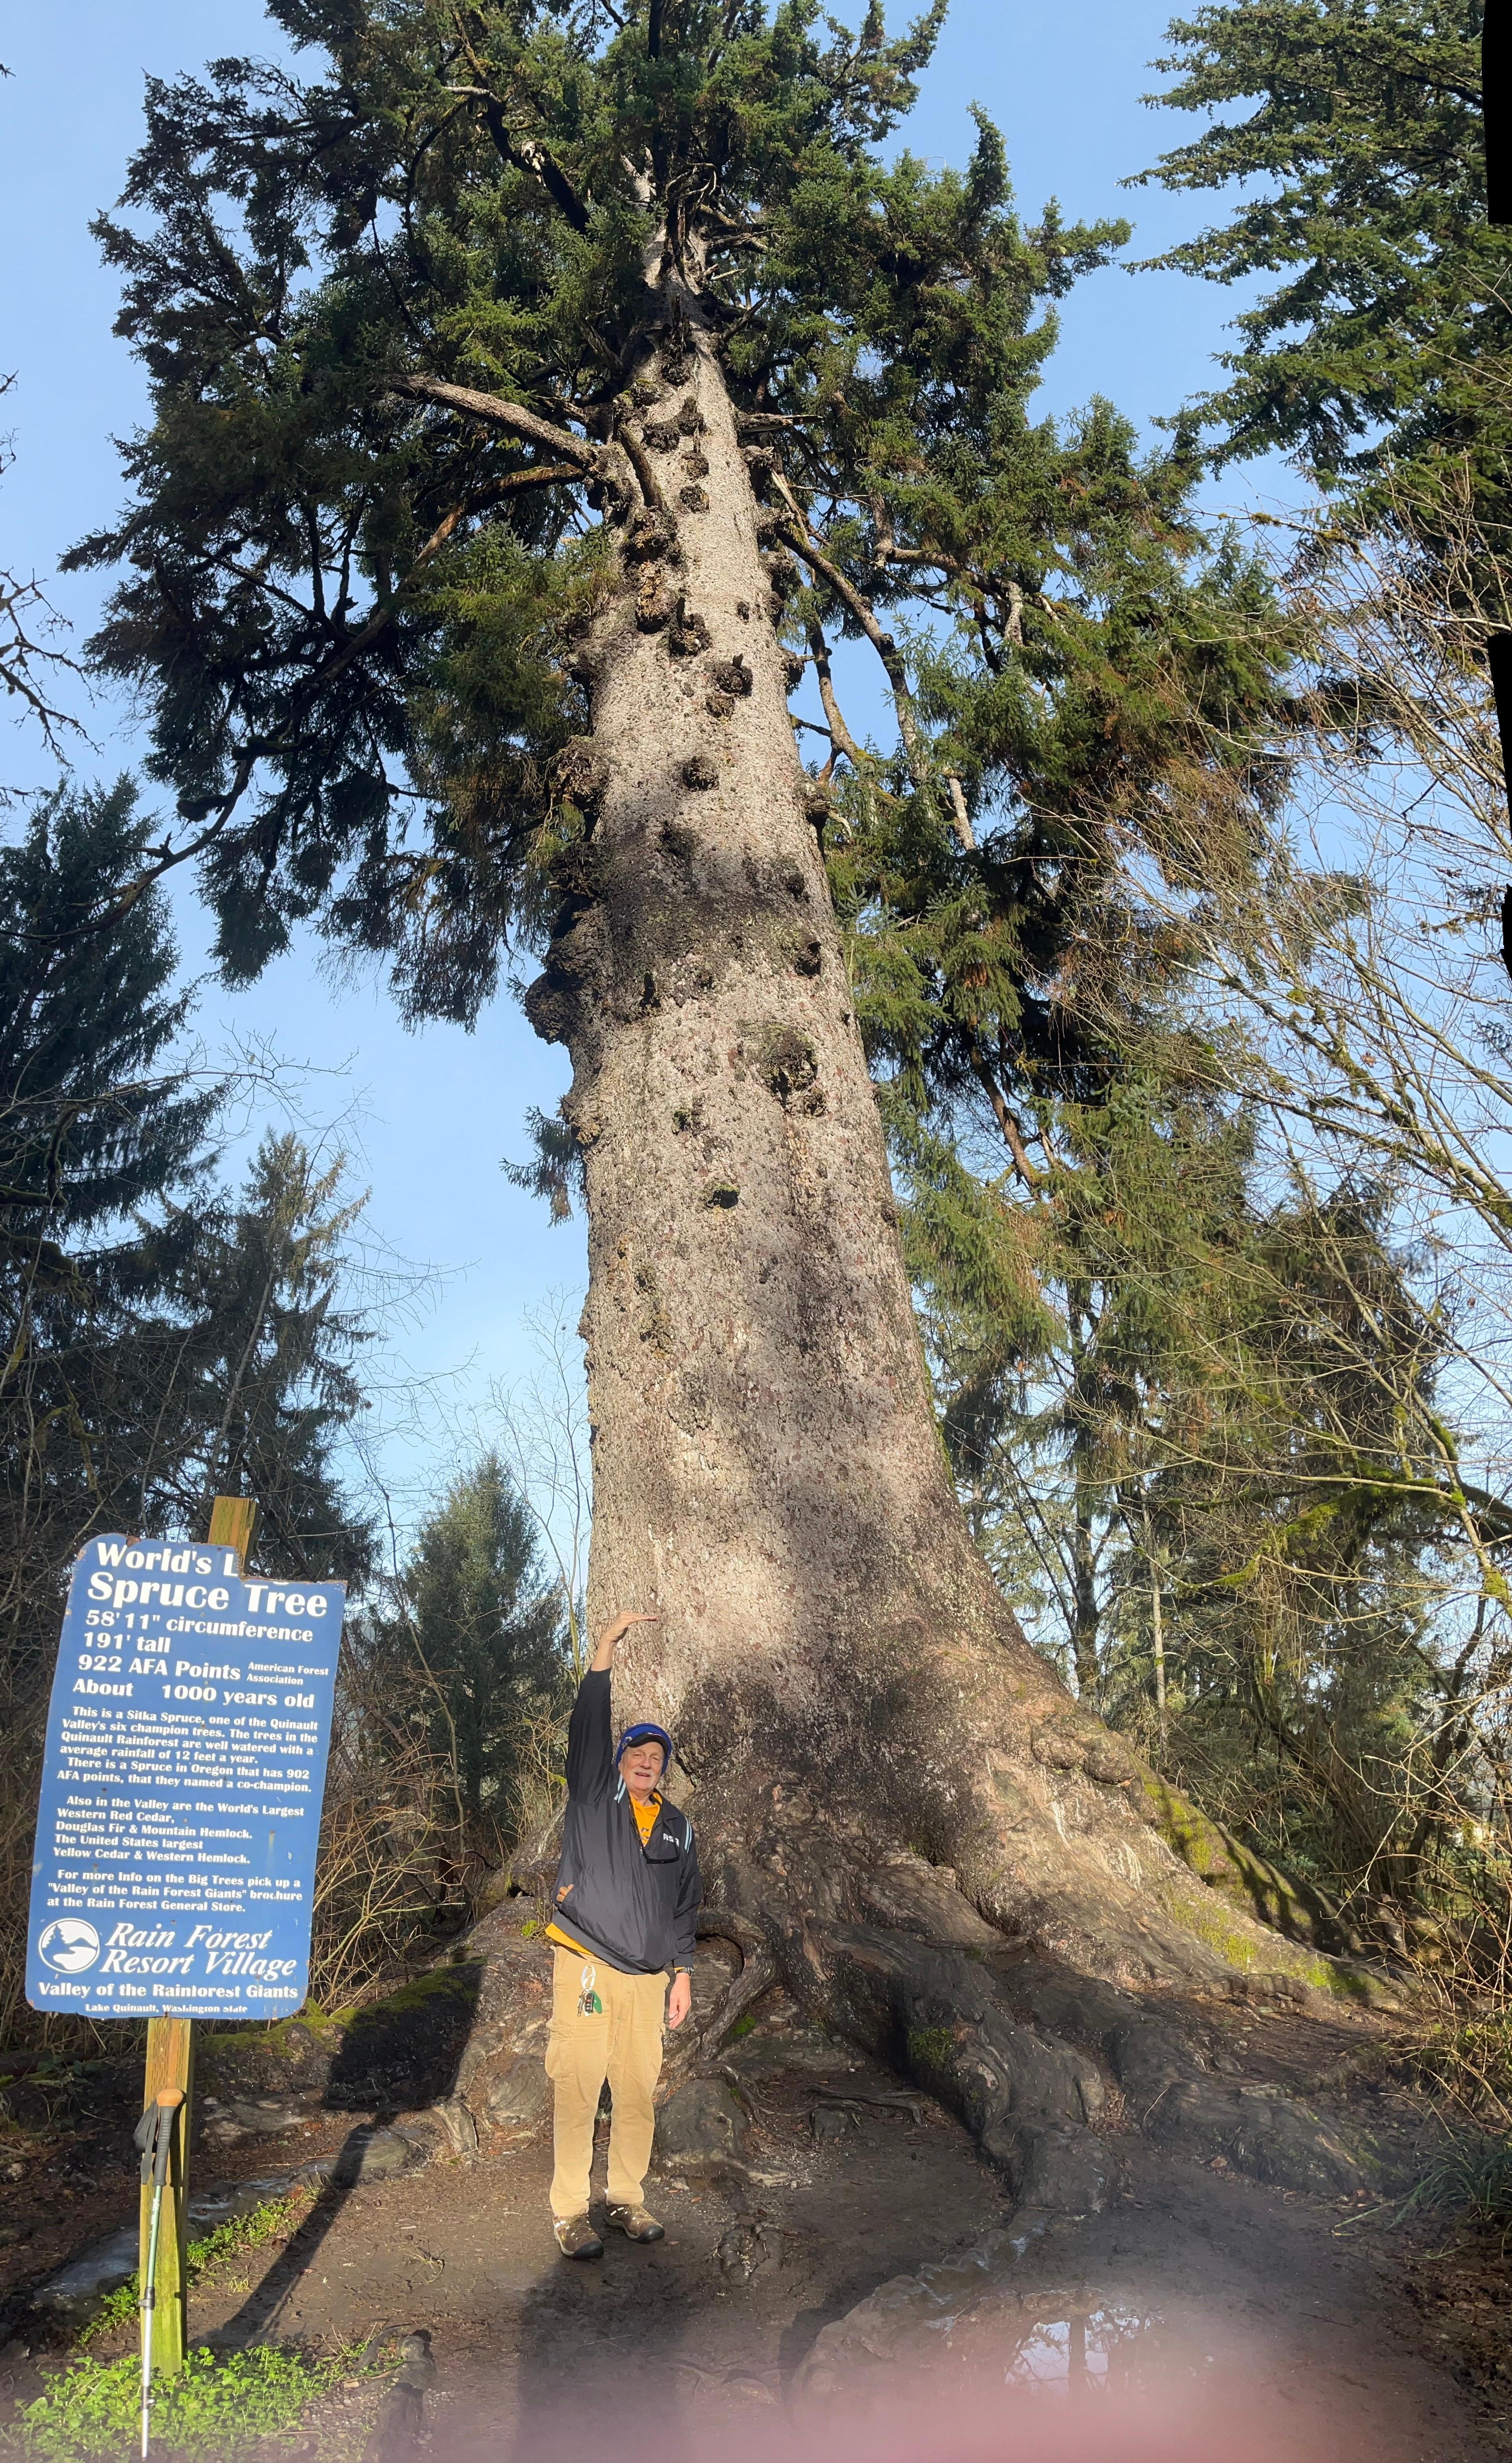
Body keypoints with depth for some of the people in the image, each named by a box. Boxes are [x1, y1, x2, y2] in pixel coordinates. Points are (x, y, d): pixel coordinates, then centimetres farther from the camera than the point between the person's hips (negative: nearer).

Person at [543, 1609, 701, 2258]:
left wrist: (682, 1972, 12)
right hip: (584, 1965, -4)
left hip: (647, 1977, 4)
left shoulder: (677, 1826, 14)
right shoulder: (593, 1796, 2)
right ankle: (570, 2211, 5)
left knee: (639, 2091, 6)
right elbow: (586, 1726, -11)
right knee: (577, 2089, -4)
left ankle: (627, 2198, 22)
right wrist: (606, 1647, -18)